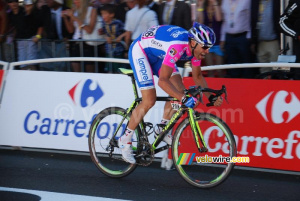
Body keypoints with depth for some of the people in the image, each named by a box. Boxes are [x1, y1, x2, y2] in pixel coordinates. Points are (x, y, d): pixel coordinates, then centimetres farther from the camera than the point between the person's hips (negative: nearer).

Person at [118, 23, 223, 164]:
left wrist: (211, 97, -10)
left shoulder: (196, 47, -13)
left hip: (158, 55, 8)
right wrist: (184, 99, -48)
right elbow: (163, 81, -41)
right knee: (149, 100, -15)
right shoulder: (177, 46, -39)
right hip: (140, 51, -8)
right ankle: (125, 140, -1)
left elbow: (197, 76, 3)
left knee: (179, 90, -5)